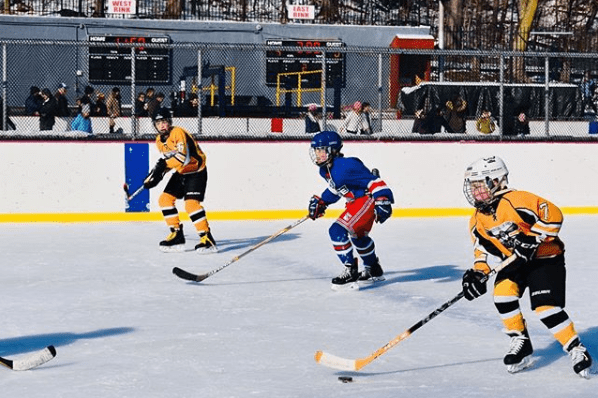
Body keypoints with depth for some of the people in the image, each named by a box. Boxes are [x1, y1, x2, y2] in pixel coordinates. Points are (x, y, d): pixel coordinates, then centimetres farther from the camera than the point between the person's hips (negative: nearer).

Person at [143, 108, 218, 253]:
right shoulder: (159, 141, 5)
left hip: (196, 171, -9)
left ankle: (207, 239, -21)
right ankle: (177, 236, 11)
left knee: (191, 203, -23)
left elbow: (184, 157, -34)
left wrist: (165, 164, -39)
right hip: (181, 173, 9)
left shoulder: (178, 133, -23)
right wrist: (156, 176, 3)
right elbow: (166, 160, 16)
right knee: (165, 199, 4)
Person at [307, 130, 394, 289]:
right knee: (357, 235, 30)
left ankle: (350, 272, -13)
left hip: (368, 199, -11)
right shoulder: (325, 170, 4)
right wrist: (321, 202, 15)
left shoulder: (346, 166, -27)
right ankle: (373, 270, 51)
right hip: (355, 202, 11)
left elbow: (374, 181, -28)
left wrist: (382, 201, -35)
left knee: (338, 231, -20)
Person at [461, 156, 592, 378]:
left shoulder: (515, 201, -26)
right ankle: (520, 344, -5)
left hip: (545, 257, -7)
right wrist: (478, 272, -5)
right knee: (502, 291, -20)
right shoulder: (479, 220, 1)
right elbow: (482, 247, 11)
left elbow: (553, 214, -29)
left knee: (545, 307, -21)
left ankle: (576, 350, -8)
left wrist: (532, 238, -32)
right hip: (515, 263, 7)